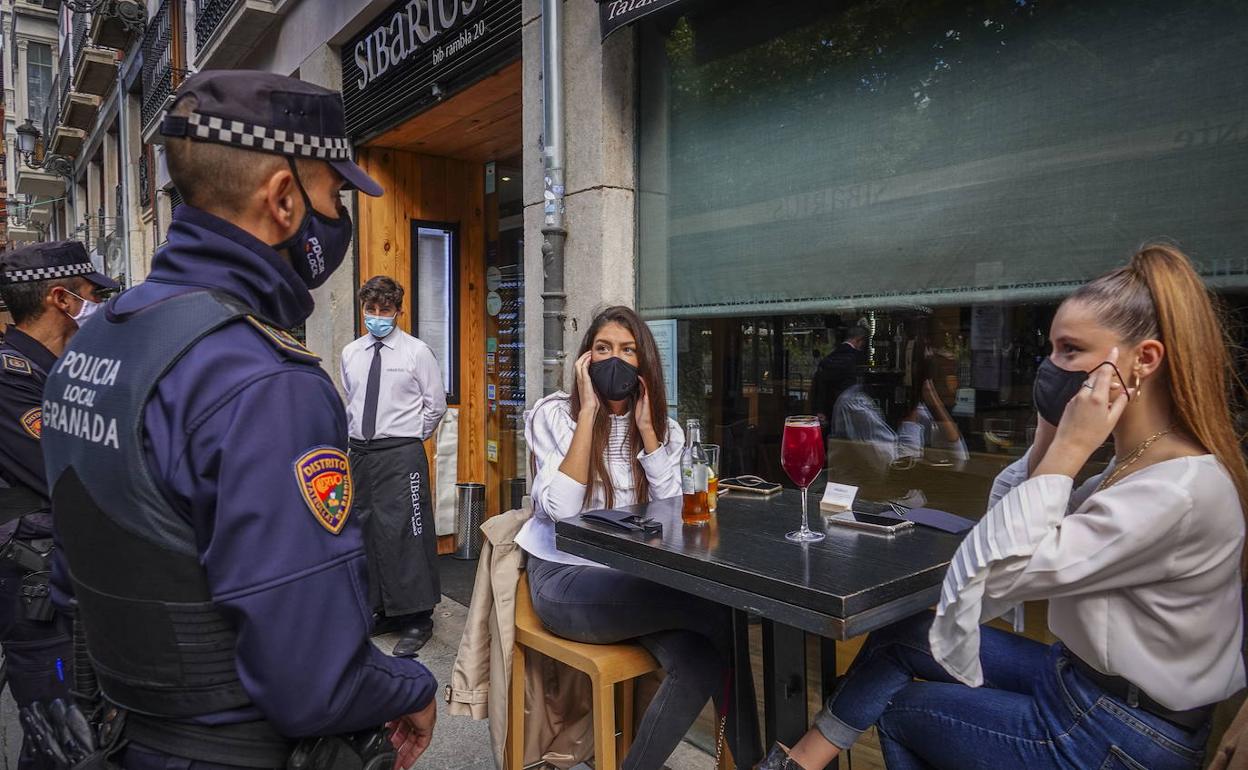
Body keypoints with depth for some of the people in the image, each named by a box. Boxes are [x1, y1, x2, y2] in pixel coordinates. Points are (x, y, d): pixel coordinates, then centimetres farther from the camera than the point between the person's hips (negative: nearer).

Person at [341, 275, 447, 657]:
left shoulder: (417, 352, -3)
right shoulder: (350, 353, 10)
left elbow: (436, 405, 1)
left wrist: (411, 440, 2)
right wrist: (358, 434, 14)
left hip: (401, 454, -6)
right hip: (360, 452, 6)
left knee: (405, 535, -7)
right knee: (367, 532, 12)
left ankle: (416, 618, 4)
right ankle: (384, 610, 26)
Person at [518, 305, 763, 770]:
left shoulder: (663, 427, 9)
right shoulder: (555, 414, -3)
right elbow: (560, 511, -19)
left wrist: (646, 429, -10)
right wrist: (590, 412, -18)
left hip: (635, 578, 5)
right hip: (566, 579, -4)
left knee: (701, 661, -27)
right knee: (716, 607, -27)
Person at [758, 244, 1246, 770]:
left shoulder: (1183, 488, -28)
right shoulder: (1141, 465, 2)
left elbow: (999, 574, -29)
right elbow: (1007, 523, 7)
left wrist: (1068, 447, -26)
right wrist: (1049, 435, -6)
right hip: (1080, 679, 8)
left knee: (898, 707, 8)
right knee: (899, 635, 8)